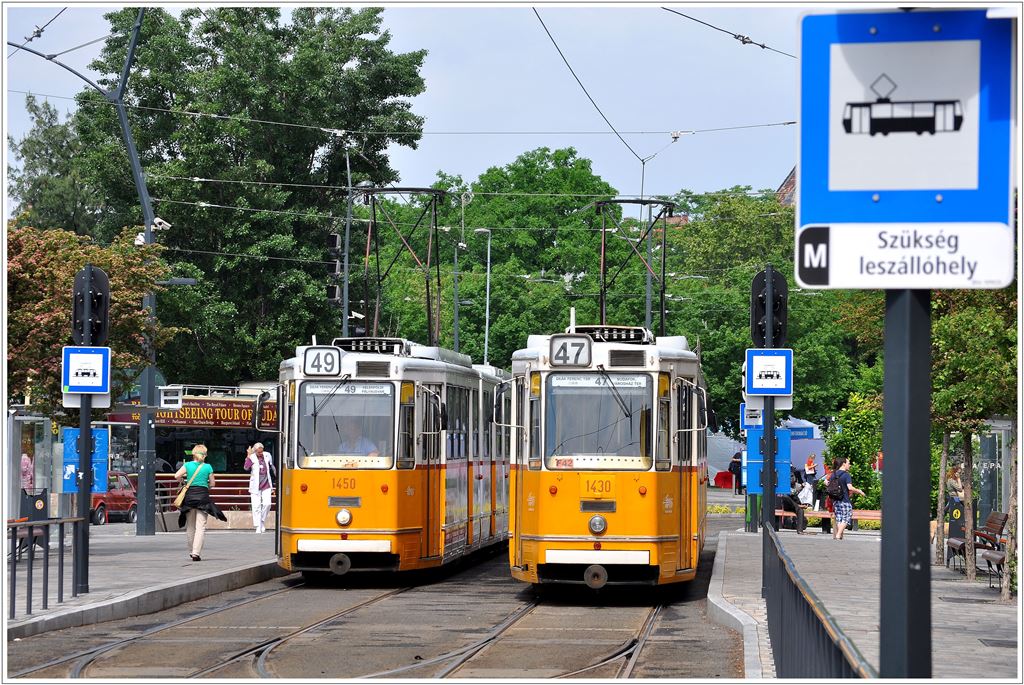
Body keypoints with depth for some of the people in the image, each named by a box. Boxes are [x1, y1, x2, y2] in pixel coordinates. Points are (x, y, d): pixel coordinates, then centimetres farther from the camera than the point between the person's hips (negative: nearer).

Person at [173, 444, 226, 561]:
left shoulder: (188, 465, 2)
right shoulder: (208, 467, 0)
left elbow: (177, 476, -8)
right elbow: (212, 483, 5)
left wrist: (183, 479, 13)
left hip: (189, 494, 2)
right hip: (203, 495, -2)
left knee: (191, 526, 15)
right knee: (201, 526, -4)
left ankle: (191, 551, 24)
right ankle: (196, 552, -15)